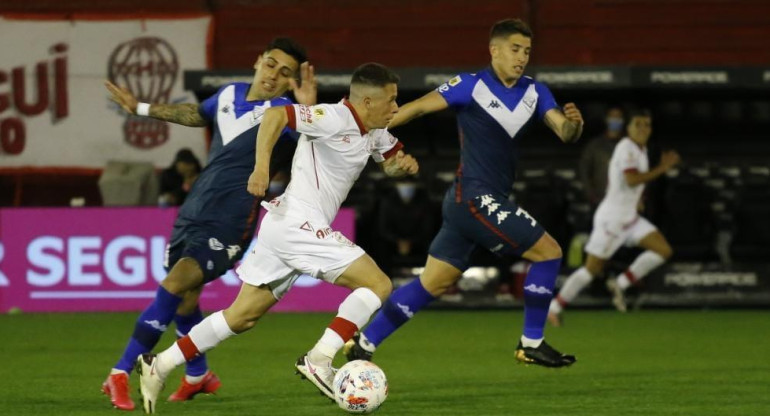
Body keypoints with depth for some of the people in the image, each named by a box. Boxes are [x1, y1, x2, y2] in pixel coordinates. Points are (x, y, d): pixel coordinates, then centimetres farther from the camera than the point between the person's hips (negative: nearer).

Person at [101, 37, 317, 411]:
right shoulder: (230, 94, 10)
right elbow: (198, 115, 32)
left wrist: (309, 111, -46)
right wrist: (141, 108, 38)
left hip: (229, 223, -7)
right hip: (193, 211, 7)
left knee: (174, 286, -20)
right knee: (184, 298, 18)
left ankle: (122, 373, -17)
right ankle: (198, 376, 41)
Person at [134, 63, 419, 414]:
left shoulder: (374, 132, 14)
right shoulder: (335, 119, -14)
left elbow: (391, 161, 30)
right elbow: (276, 115, -23)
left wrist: (404, 164, 5)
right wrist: (262, 166, -33)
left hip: (284, 227, 10)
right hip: (299, 223, -10)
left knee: (242, 316, 12)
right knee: (378, 284, -11)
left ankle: (159, 366, 12)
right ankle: (319, 360, -17)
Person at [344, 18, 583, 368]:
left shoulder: (534, 93, 11)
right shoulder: (472, 86, -7)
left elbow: (564, 133, 5)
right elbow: (418, 108, -7)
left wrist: (573, 123, -19)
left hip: (478, 202, 7)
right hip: (474, 197, -7)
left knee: (433, 283, 9)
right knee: (548, 251, -9)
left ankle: (363, 344, 14)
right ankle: (531, 344, 0)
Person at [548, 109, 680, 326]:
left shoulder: (641, 149, 12)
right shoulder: (626, 148, -17)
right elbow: (632, 180, -31)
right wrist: (662, 168, -29)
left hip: (630, 218, 9)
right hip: (612, 217, -9)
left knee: (664, 250, -5)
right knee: (592, 269, -3)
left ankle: (621, 284, 0)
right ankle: (555, 307, 10)